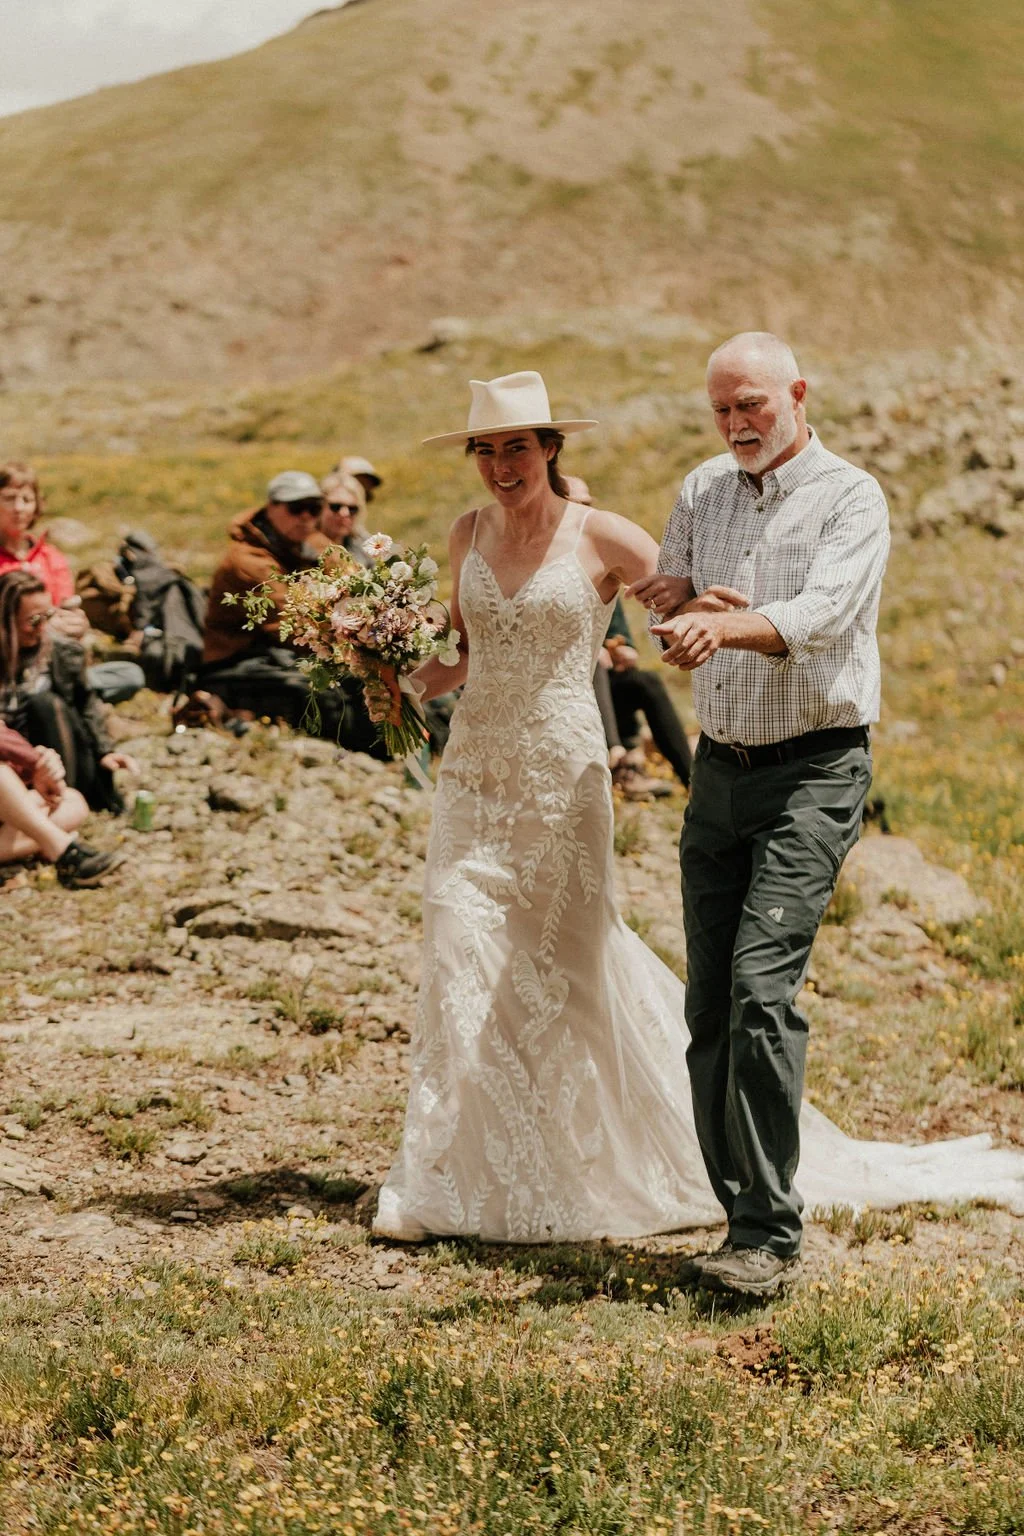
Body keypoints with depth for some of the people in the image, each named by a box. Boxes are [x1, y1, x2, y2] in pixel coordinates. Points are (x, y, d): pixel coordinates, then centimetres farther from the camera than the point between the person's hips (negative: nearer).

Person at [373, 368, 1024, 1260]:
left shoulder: (600, 539, -5)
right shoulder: (470, 536, 8)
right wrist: (408, 681, 0)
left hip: (563, 783, -3)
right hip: (476, 783, 3)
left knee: (576, 960, 4)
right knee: (461, 960, -5)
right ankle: (443, 1177, 2)